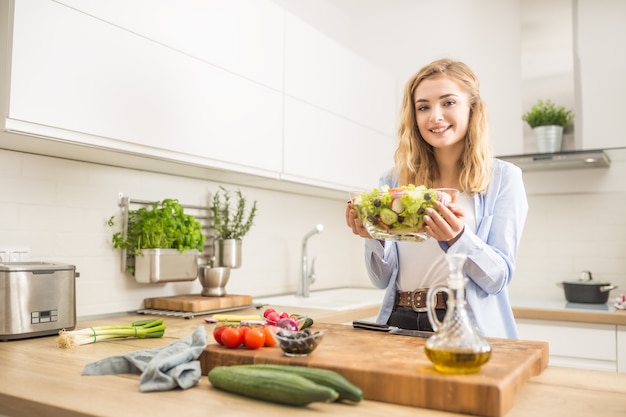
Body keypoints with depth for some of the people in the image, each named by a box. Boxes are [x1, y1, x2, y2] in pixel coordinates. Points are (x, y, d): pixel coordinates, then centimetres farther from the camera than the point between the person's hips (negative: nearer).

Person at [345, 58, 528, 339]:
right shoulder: (394, 180, 6)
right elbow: (383, 279, 7)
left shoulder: (503, 177, 1)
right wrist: (373, 237, -12)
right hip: (400, 322, 2)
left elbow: (499, 278, -4)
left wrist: (457, 238, -21)